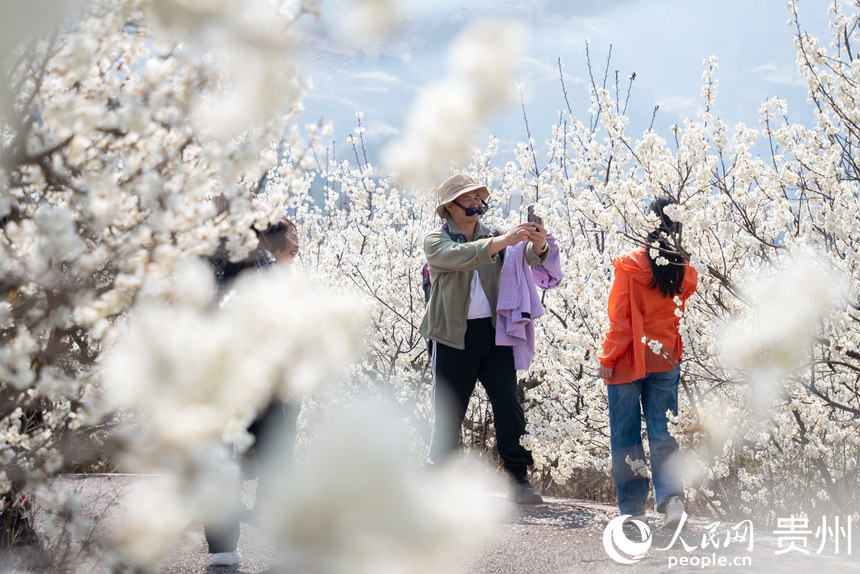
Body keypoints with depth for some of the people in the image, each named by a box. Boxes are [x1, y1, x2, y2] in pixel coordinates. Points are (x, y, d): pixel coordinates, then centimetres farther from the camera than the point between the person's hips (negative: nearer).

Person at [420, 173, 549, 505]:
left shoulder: (491, 236, 13)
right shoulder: (436, 242, 0)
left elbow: (524, 259, -1)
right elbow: (459, 257, -22)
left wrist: (537, 246, -25)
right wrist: (503, 241, -34)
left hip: (493, 332, 3)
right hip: (454, 336, -3)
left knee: (508, 408, -4)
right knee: (449, 412, 3)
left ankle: (519, 481, 0)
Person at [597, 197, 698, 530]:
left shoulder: (630, 264, -10)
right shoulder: (685, 272, 1)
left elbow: (619, 318, -9)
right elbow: (685, 317, 5)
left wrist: (608, 359, -5)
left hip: (628, 360, -3)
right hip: (666, 361, 3)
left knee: (626, 436, 5)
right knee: (663, 433, 7)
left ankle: (633, 509, 6)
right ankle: (672, 498, -11)